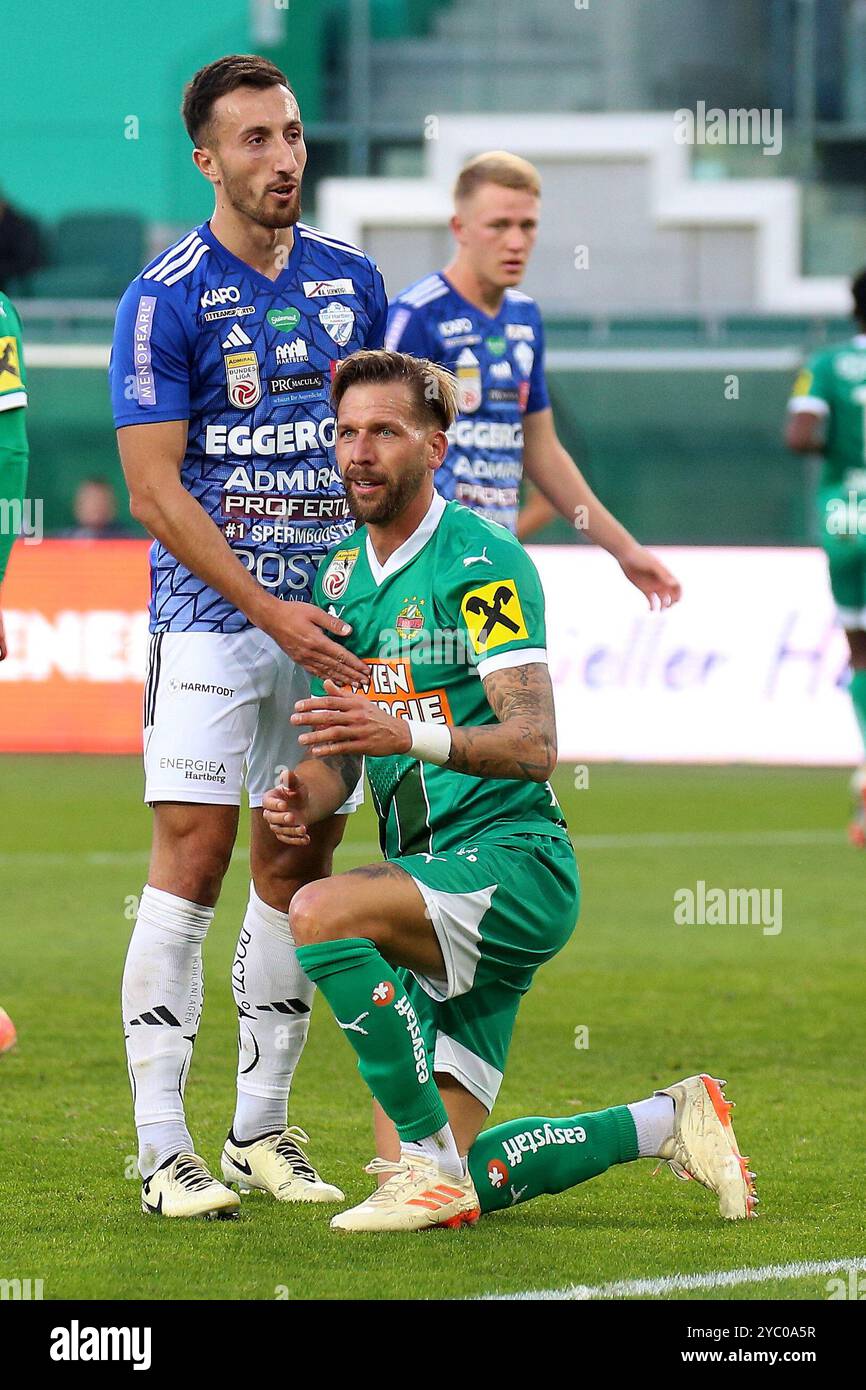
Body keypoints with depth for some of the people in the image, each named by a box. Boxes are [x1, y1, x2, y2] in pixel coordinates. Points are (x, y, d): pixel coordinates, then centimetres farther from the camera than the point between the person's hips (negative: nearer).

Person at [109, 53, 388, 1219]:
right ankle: (163, 1146, -11)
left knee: (296, 868, 7)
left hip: (331, 618, 5)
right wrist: (269, 611, -16)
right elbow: (154, 487, -11)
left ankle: (262, 1125, 16)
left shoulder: (350, 281, 9)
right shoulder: (166, 299, -8)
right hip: (211, 616, -5)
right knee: (194, 856, -11)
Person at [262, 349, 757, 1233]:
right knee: (451, 1190, 1)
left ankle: (431, 1164, -23)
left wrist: (408, 734, -36)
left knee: (322, 913, -34)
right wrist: (308, 796, -6)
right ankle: (667, 1124, 22)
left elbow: (535, 745, -20)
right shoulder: (343, 576, 13)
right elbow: (343, 750, 18)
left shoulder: (481, 561, -11)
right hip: (430, 883, 8)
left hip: (512, 860, -8)